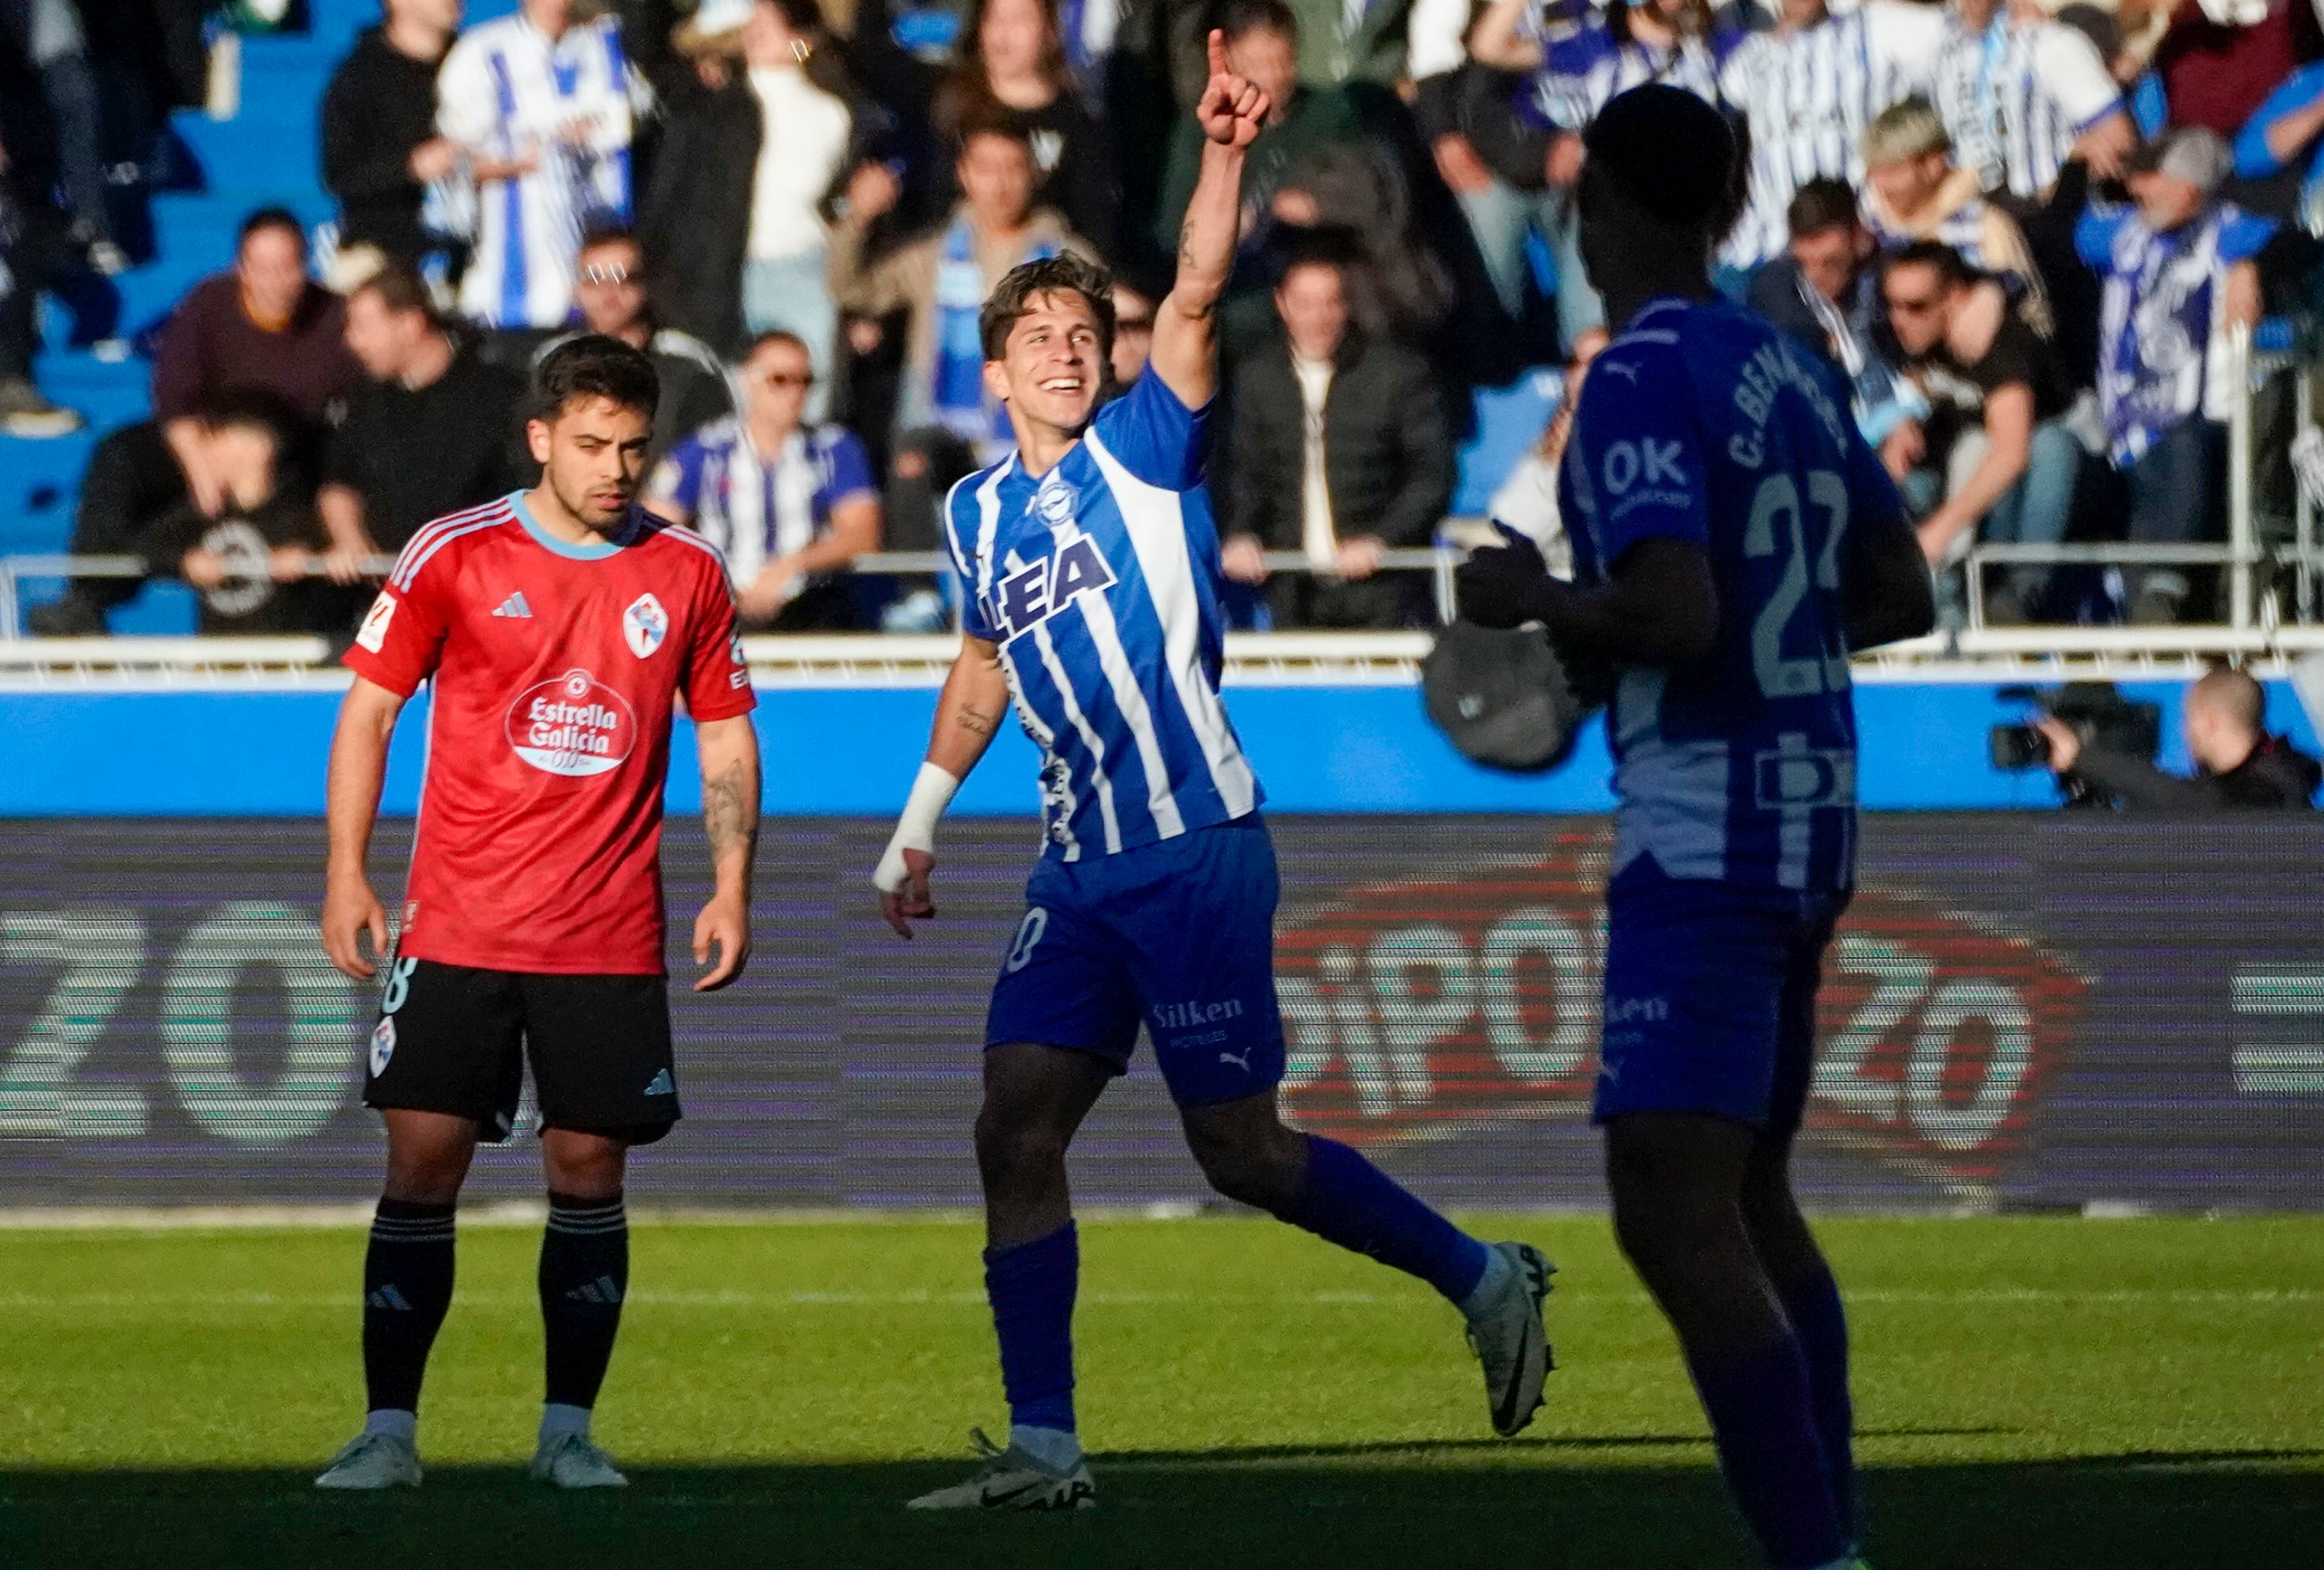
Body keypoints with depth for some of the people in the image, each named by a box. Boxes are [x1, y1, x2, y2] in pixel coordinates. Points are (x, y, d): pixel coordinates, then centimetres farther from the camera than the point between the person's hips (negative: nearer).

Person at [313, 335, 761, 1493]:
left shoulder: (687, 574, 6)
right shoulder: (454, 556, -1)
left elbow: (726, 737, 13)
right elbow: (369, 709, 4)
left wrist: (731, 887, 2)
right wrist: (346, 874, -3)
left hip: (610, 940, 1)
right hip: (456, 929, -1)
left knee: (589, 1169, 0)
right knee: (423, 1159, -6)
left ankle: (568, 1431, 9)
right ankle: (388, 1429, 0)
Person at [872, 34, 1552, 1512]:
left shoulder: (1143, 449, -3)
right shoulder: (978, 513, 13)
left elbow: (1197, 294, -20)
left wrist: (1224, 156, -34)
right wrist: (919, 824, 33)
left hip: (1195, 850, -6)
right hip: (1081, 873, 6)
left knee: (1241, 1151, -3)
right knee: (1017, 1134, -4)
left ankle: (1484, 1280, 16)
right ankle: (1044, 1447, -2)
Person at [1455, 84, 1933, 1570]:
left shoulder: (1640, 379, -14)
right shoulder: (1795, 372, 11)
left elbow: (1674, 616, -24)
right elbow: (1902, 597, 16)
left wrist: (1535, 599, -7)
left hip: (1702, 834, -9)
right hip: (1809, 813, 9)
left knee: (1676, 1222, -12)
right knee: (1752, 1199, 19)